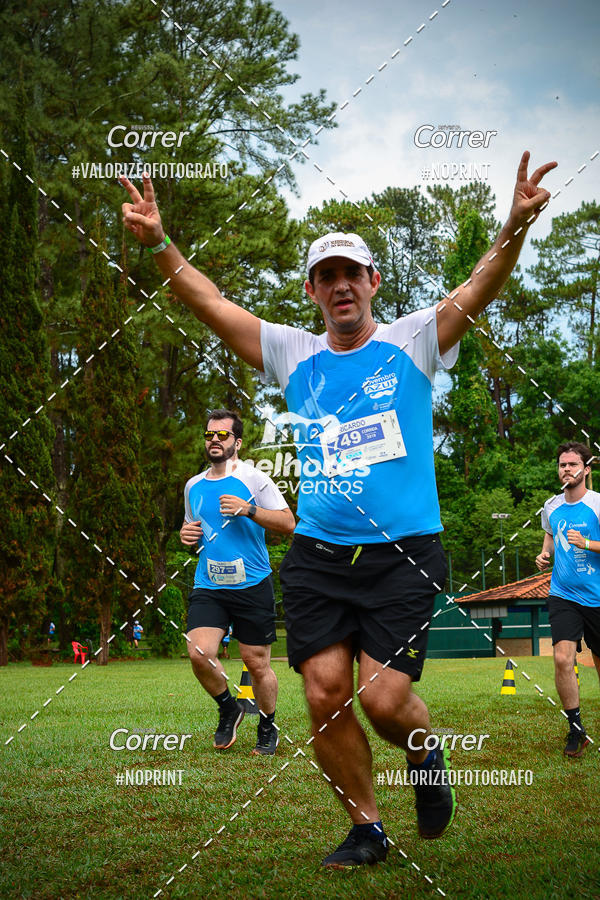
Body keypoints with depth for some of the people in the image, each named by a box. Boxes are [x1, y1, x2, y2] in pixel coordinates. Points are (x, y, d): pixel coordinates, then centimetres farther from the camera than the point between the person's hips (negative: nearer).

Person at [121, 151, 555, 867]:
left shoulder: (411, 342, 3)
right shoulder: (294, 355, 11)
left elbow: (480, 288, -11)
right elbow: (210, 303, 5)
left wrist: (515, 227, -29)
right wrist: (160, 246, -9)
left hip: (403, 556, -3)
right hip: (316, 558, 3)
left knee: (384, 699, -10)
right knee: (325, 695, -2)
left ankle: (427, 758, 26)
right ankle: (366, 828, 18)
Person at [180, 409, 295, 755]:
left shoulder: (253, 479, -3)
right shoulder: (194, 486, 13)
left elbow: (288, 523, -6)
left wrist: (249, 509, -18)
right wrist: (187, 535, 5)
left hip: (252, 585, -3)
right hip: (208, 587, 3)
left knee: (258, 664, 3)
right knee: (199, 653, -17)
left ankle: (268, 726, 27)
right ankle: (229, 708, 10)